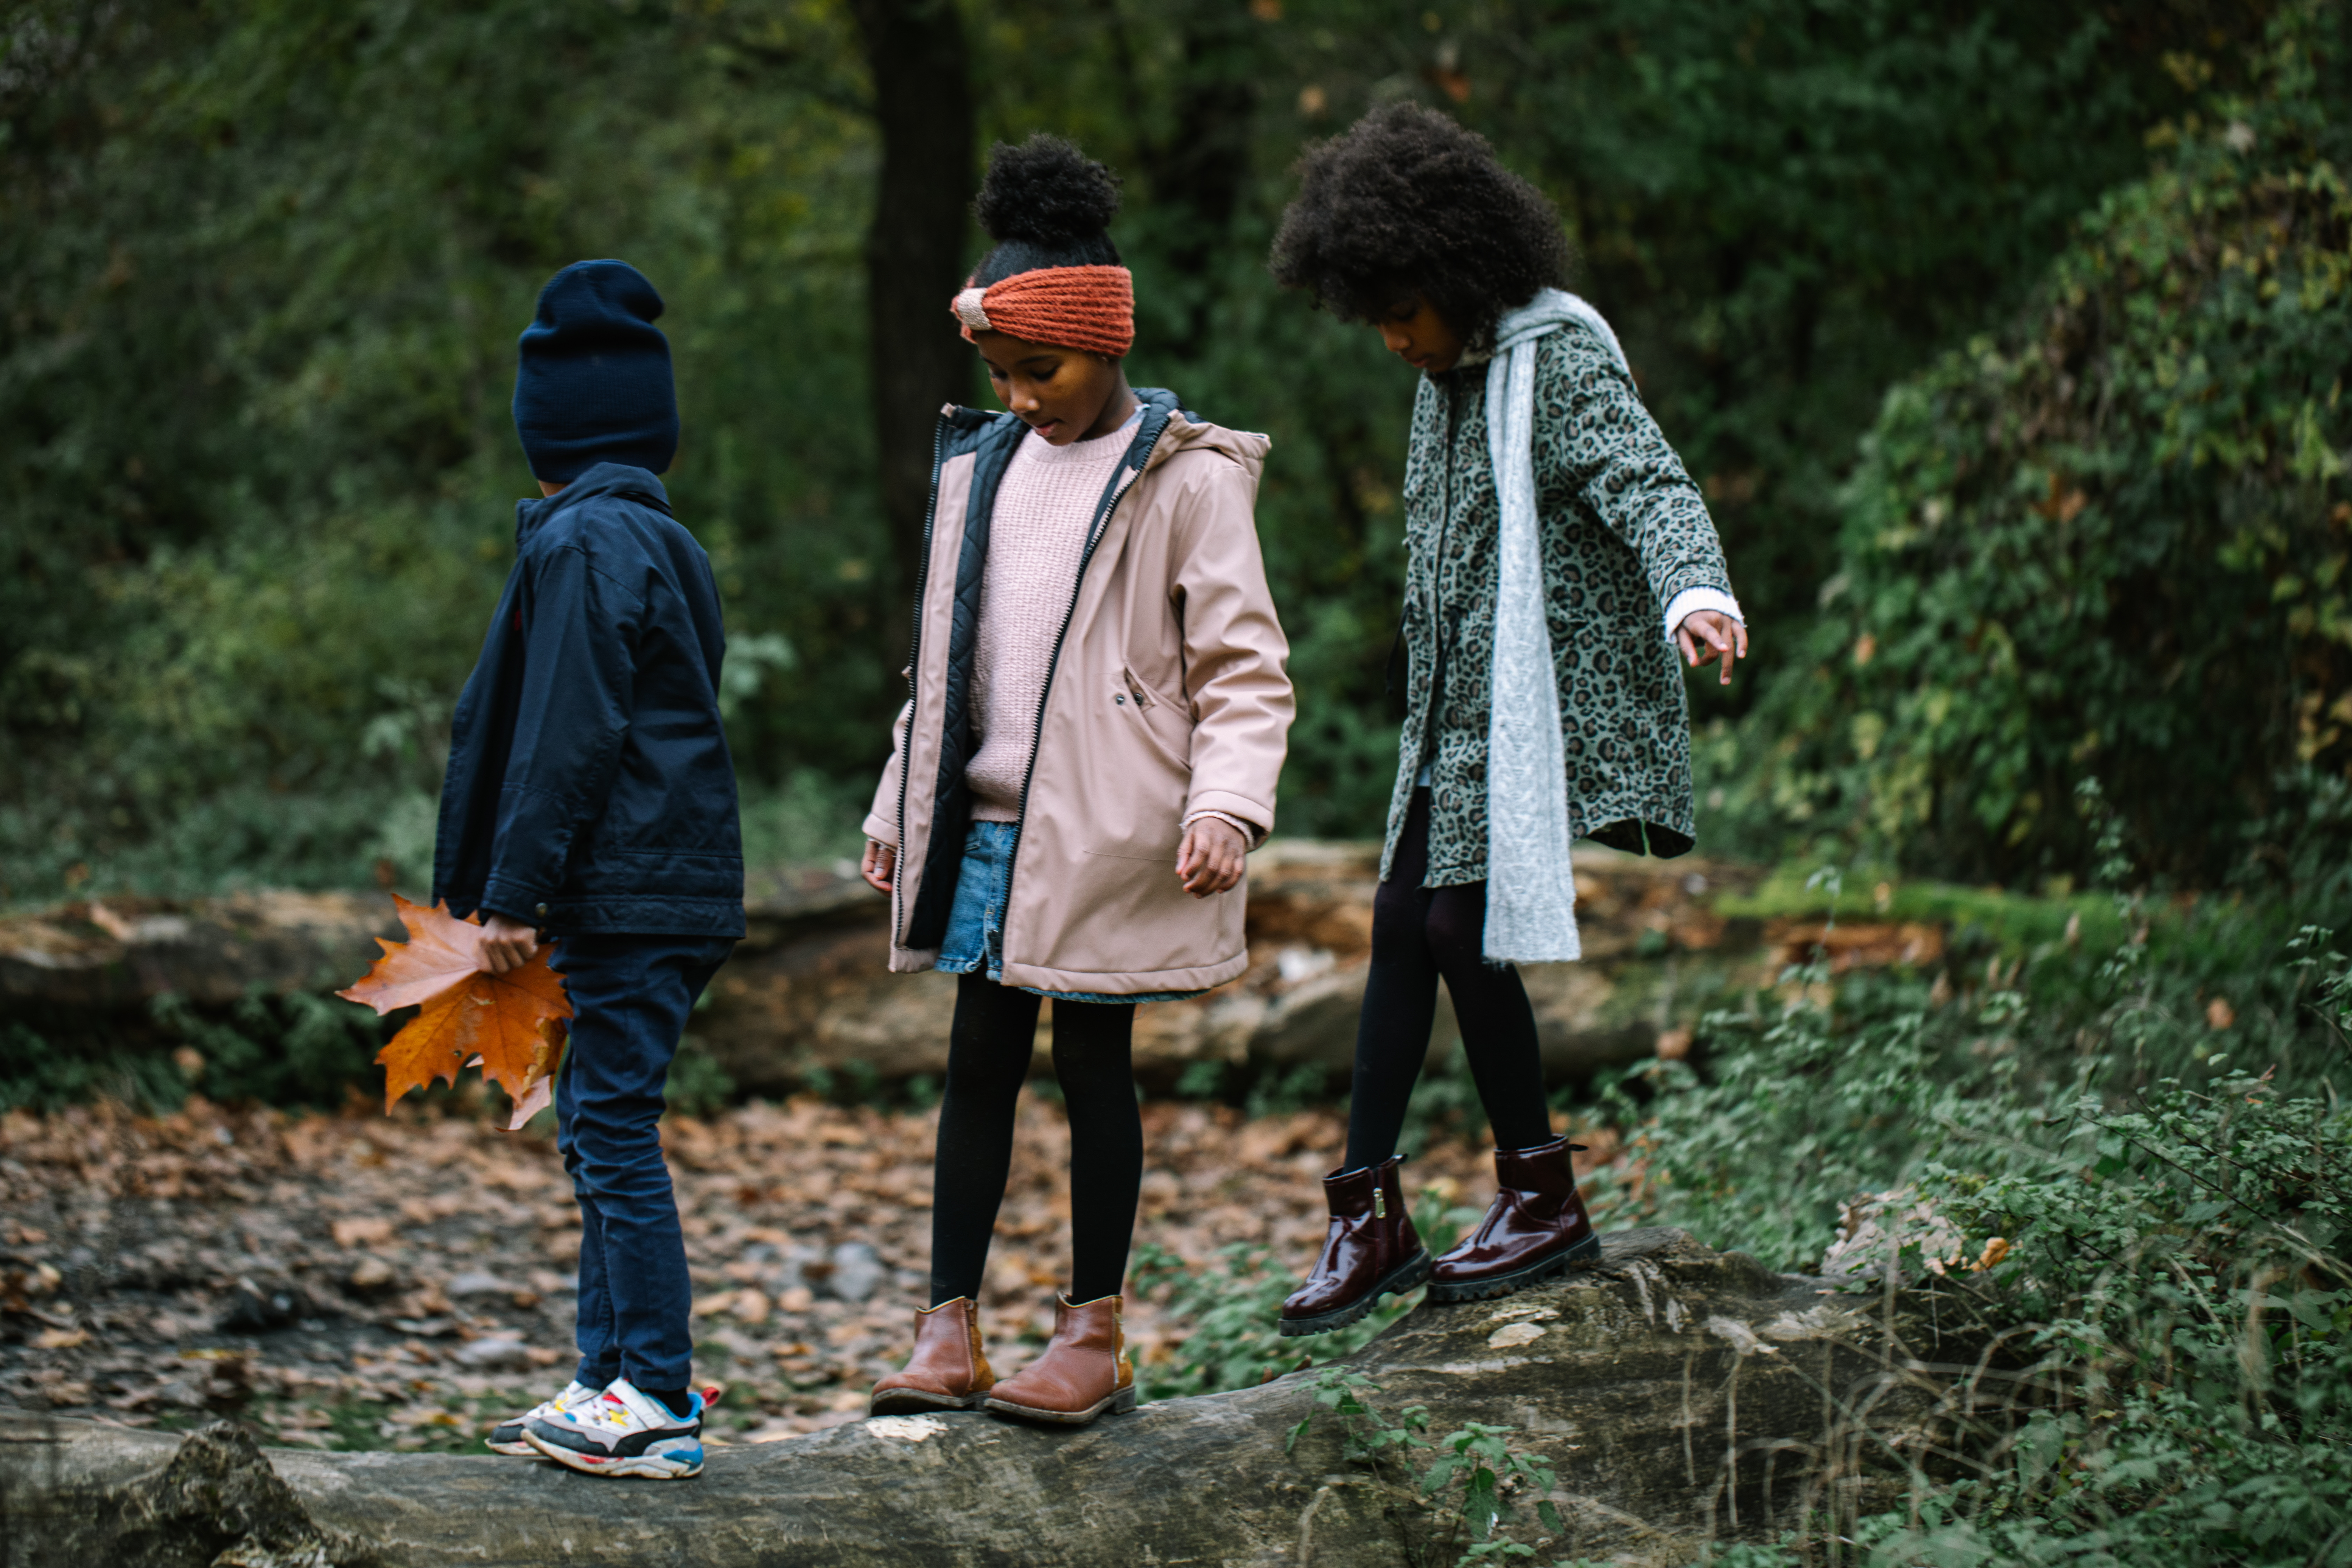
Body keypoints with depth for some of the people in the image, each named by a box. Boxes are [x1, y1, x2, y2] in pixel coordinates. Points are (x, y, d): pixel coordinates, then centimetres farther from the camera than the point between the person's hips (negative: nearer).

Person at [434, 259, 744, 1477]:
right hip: (677, 886, 10)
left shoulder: (585, 544, -12)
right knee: (600, 1129, 14)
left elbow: (566, 737, -17)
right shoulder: (663, 540, 17)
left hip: (630, 898, -10)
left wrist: (511, 893, -14)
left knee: (615, 1131, -8)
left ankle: (657, 1403, -7)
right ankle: (613, 1380, 19)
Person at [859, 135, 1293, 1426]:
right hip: (986, 822, 5)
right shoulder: (981, 463, 13)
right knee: (978, 1061, 5)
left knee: (1092, 1062, 1)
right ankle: (949, 1330, 8)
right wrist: (898, 806, 18)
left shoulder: (1182, 479, -6)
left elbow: (1244, 668, -8)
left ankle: (1094, 1335, 10)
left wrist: (1228, 801, -21)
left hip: (1104, 831, -5)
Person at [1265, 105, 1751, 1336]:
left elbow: (1648, 484, -29)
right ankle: (1366, 1211, 9)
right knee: (1402, 924, 5)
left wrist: (1695, 591, -49)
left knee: (1465, 927, -10)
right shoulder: (1450, 375, 13)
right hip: (1457, 706, 9)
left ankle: (1543, 1196, 4)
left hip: (1540, 701, -9)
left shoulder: (1560, 363, -14)